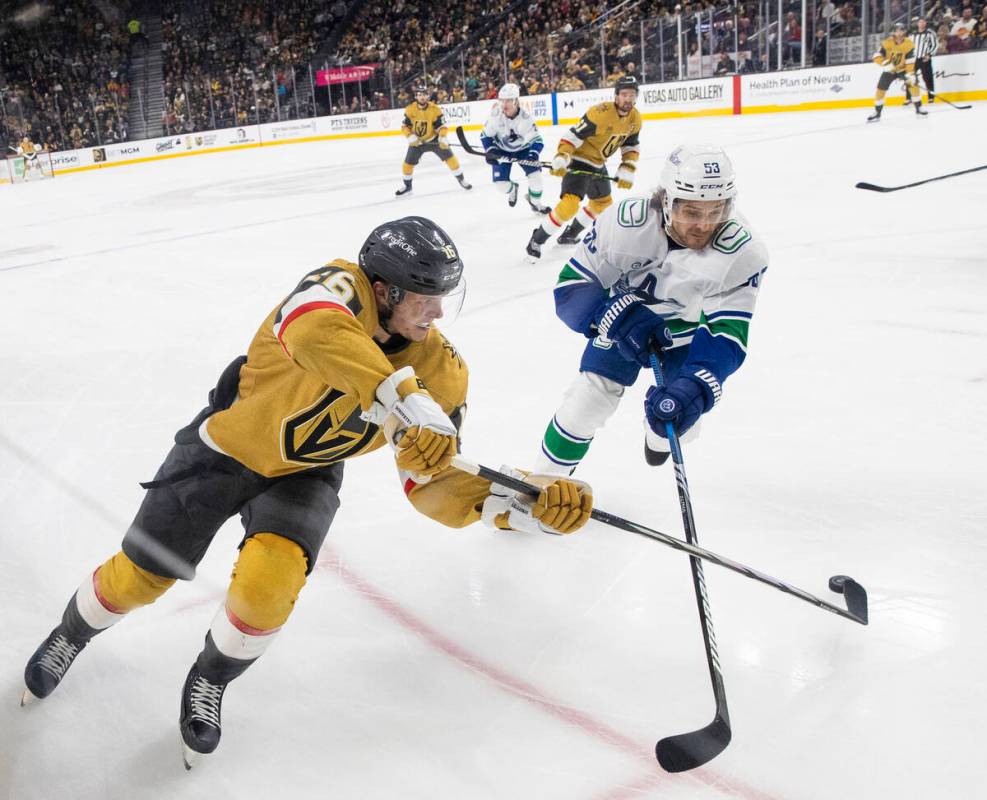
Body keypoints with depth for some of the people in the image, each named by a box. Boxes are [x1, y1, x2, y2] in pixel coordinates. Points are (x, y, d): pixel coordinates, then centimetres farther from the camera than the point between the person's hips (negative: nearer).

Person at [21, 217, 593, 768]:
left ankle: (210, 683, 12)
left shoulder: (442, 373, -18)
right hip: (227, 447, -2)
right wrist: (406, 404, -64)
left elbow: (434, 483, -16)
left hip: (306, 475, 2)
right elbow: (311, 328, -56)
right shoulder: (343, 288, -31)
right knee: (138, 578, 7)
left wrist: (523, 509, -30)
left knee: (267, 585, -22)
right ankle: (72, 635, 43)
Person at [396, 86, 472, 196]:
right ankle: (407, 186, 19)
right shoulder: (410, 110, -15)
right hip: (417, 141, 2)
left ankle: (461, 179, 5)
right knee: (408, 162, -2)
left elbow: (442, 126, -19)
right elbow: (405, 126, -8)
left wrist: (443, 138, -34)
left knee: (449, 157, -11)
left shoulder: (435, 109, -20)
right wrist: (411, 137, -23)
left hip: (433, 139, -1)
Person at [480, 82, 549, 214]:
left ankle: (535, 202, 8)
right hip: (502, 150, 1)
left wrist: (533, 155, -43)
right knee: (500, 182, -9)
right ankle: (512, 189, 30)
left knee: (535, 172, -18)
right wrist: (490, 151, -23)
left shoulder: (525, 118, -30)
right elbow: (485, 135, -11)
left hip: (522, 148, -1)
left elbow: (537, 141, -25)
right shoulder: (495, 115, -26)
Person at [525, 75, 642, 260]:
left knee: (604, 202, 23)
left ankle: (569, 234, 39)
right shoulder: (600, 113, -27)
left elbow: (631, 146, 7)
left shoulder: (635, 118, -4)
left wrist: (627, 170, -6)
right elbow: (574, 135, -26)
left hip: (598, 163, 9)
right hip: (579, 160, -9)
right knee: (570, 204, -24)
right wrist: (560, 158, -36)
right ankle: (537, 239, -9)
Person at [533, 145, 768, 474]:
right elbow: (572, 286, -27)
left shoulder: (743, 251, -34)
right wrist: (617, 316, -45)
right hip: (624, 314, -1)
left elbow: (726, 335, -35)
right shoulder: (624, 223, -36)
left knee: (681, 417, 2)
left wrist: (695, 389, -52)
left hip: (689, 326, 1)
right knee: (590, 397, -11)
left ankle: (658, 433, 44)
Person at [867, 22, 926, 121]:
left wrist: (910, 74, -29)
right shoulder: (887, 43, -18)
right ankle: (877, 113, 4)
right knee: (881, 89, -8)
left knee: (913, 84, -15)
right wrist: (885, 63, -37)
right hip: (889, 70, 0)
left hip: (903, 69, 0)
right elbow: (877, 56, -21)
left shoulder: (908, 44, -16)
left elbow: (910, 60, -19)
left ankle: (918, 108, -3)